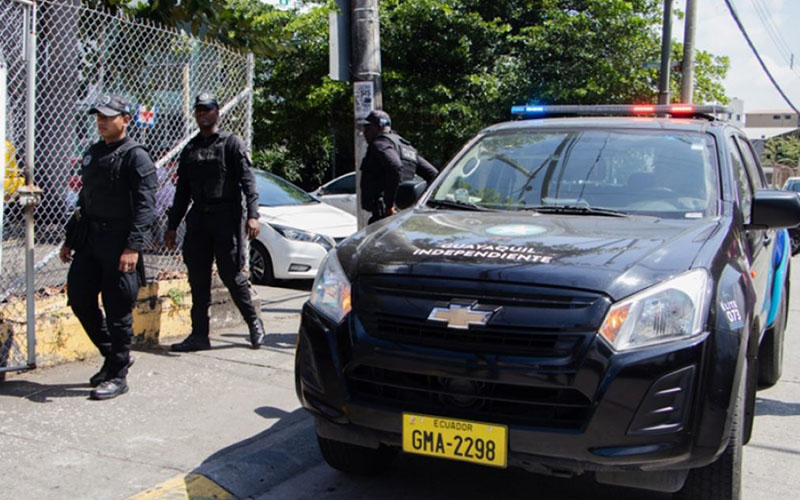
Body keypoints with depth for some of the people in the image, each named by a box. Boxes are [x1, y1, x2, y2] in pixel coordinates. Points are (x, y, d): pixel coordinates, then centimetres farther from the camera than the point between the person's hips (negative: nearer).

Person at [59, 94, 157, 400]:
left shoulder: (135, 156, -8)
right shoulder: (93, 154, 16)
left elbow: (145, 205, -16)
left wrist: (133, 246, -25)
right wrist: (70, 239, 20)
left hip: (118, 242, -8)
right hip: (89, 238, 8)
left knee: (118, 309, -2)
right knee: (79, 299, 9)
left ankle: (117, 375, 9)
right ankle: (114, 356, 27)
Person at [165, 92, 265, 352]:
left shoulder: (232, 143, 2)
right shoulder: (190, 149, 19)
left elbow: (247, 181, -7)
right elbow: (182, 191, 21)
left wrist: (252, 215, -19)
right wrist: (172, 226, 18)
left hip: (226, 218, -5)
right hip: (198, 219, 5)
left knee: (231, 274, -4)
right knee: (198, 279, 4)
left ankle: (254, 323, 15)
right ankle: (199, 335, 10)